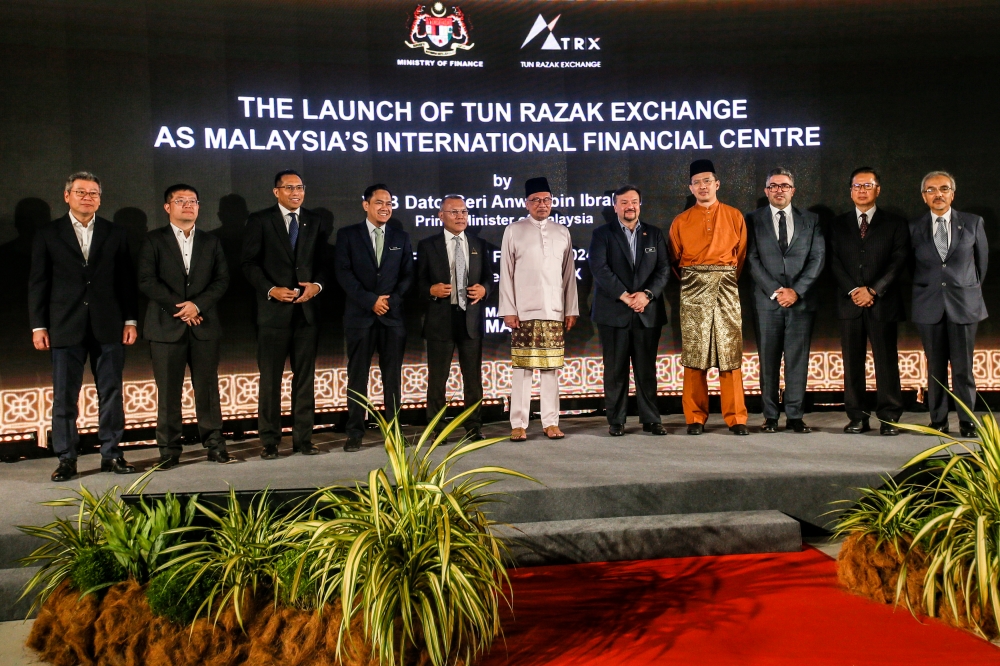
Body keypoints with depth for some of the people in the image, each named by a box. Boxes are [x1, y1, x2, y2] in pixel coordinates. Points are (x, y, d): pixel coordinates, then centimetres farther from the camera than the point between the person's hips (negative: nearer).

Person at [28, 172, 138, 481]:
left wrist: (130, 320, 3)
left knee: (111, 394, 4)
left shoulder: (115, 234, 10)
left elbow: (126, 280, 9)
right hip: (65, 328, -1)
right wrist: (38, 325, -1)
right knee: (64, 397, 2)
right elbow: (38, 283, 5)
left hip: (108, 328, 1)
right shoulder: (48, 235, 7)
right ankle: (66, 459, 11)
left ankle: (111, 454, 13)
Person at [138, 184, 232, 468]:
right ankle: (169, 450, 8)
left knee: (208, 388, 2)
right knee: (168, 391, 0)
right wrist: (179, 307, -10)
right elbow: (147, 281, -3)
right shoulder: (154, 240, 7)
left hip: (204, 325, 2)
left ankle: (215, 445, 9)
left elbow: (222, 280, 6)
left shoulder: (211, 242, 15)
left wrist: (197, 304, -9)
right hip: (167, 326, -2)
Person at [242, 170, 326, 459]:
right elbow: (249, 263, -2)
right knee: (270, 379, 1)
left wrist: (317, 284, -6)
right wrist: (271, 290, -15)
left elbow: (322, 261, 14)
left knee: (305, 377, 7)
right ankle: (269, 441, 11)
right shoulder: (259, 220, 2)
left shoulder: (313, 222, 14)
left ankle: (303, 438, 15)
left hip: (307, 310, 3)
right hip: (274, 311, -3)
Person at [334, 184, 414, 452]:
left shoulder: (401, 237, 13)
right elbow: (343, 273, -4)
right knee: (357, 377, 1)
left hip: (393, 315, 2)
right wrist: (370, 300, -12)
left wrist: (392, 299, -8)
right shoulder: (348, 235, 5)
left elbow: (408, 275, 8)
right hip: (359, 316, -2)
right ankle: (355, 434, 7)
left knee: (393, 376, 4)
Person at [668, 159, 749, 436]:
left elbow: (742, 254, 11)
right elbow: (675, 259, 14)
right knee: (694, 355, -1)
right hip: (693, 291, 0)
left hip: (727, 289, 0)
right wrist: (690, 281, 8)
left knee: (730, 353, -1)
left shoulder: (734, 216, 8)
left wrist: (729, 278, 9)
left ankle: (736, 418, 5)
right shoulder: (681, 221, 9)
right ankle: (695, 418, 6)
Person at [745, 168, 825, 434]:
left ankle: (795, 416, 7)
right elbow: (752, 260, 0)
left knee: (798, 359, 1)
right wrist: (775, 291, -9)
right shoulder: (754, 220, 8)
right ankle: (770, 416, 7)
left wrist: (796, 290, -8)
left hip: (801, 299, 1)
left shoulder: (811, 220, 12)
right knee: (768, 360, 1)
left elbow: (817, 258, 4)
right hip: (767, 300, -1)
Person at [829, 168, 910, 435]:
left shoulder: (894, 223, 10)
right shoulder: (838, 225, 14)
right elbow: (834, 262, 5)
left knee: (886, 360, -2)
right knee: (852, 362, 1)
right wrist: (853, 290, -9)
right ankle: (857, 417, 5)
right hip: (849, 302, 2)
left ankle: (889, 417, 4)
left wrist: (873, 290, -11)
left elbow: (898, 261, 0)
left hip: (883, 302, -1)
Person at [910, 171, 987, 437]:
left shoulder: (973, 223, 4)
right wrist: (924, 289, 10)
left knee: (963, 367, 2)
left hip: (964, 305, 0)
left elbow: (982, 261, 12)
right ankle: (938, 420, 13)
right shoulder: (914, 228, 3)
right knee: (936, 367, 5)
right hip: (929, 306, 0)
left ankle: (967, 420, 13)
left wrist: (970, 289, 16)